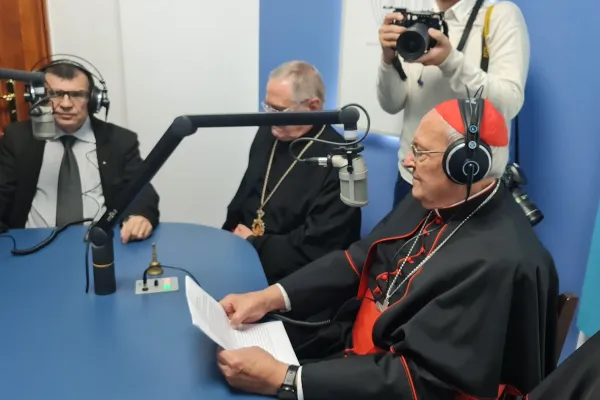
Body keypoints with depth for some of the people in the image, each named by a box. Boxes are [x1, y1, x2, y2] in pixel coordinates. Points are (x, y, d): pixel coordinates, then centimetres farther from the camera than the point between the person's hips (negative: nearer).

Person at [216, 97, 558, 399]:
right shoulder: (433, 201, -2)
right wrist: (270, 297, -9)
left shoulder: (499, 262, -29)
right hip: (354, 345, 7)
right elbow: (357, 261, 3)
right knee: (226, 356, 4)